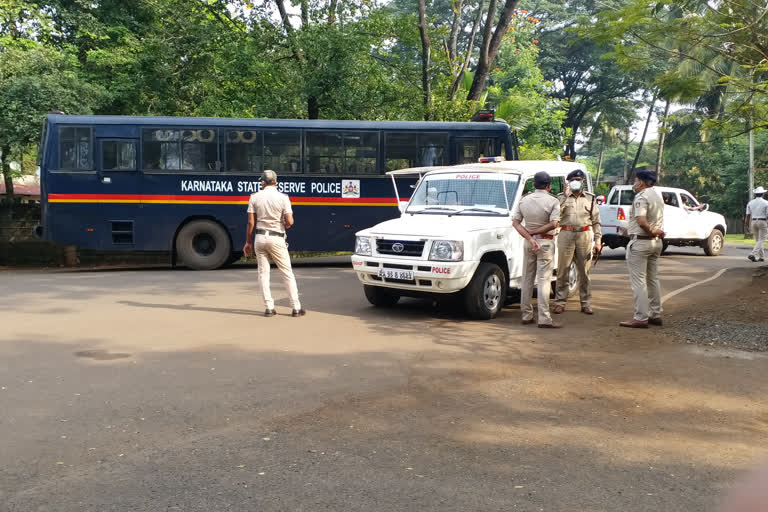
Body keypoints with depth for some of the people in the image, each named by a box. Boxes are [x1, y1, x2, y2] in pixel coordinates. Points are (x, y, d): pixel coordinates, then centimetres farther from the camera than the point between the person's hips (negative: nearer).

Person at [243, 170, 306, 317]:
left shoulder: (255, 197, 1)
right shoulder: (283, 197, -5)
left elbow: (251, 222, -1)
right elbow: (289, 222, -12)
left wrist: (248, 242, 7)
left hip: (260, 238, 2)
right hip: (276, 239, -2)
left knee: (263, 273, 10)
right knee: (287, 273, 5)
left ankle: (269, 307, 6)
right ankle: (296, 308, 5)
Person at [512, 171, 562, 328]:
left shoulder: (524, 200, 6)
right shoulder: (553, 201, -7)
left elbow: (515, 222, -2)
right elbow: (553, 224, -19)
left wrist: (529, 237, -10)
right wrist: (534, 232, -10)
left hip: (528, 243, 4)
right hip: (545, 243, -4)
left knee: (527, 279, 12)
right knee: (543, 280, -5)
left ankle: (526, 315, 16)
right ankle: (544, 319, -8)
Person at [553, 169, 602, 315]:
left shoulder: (590, 198, 13)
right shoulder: (562, 197, 8)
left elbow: (596, 221, 12)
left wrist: (597, 240, 5)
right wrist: (565, 196, -13)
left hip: (584, 236, 1)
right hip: (566, 235, -1)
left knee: (584, 271, 5)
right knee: (562, 271, -2)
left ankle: (586, 304, 11)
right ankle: (560, 303, 5)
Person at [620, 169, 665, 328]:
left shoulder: (641, 197, -15)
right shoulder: (657, 196, 16)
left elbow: (641, 221, -27)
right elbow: (657, 221, 16)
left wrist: (652, 232, -13)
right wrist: (655, 232, 0)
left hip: (640, 242, -9)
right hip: (656, 243, 9)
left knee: (639, 281, -6)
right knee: (653, 279, 15)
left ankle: (641, 318, -7)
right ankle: (655, 315, 20)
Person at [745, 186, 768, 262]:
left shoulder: (750, 203, 4)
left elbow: (748, 216, 3)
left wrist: (746, 226, 7)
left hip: (753, 222, 4)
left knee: (758, 240, 15)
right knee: (761, 241, -3)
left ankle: (761, 256, 19)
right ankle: (753, 254, -19)